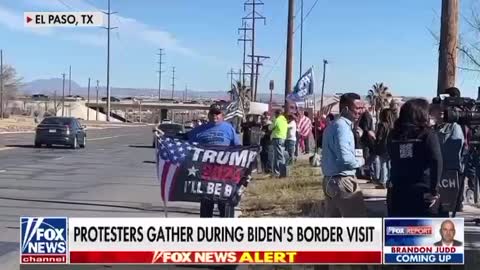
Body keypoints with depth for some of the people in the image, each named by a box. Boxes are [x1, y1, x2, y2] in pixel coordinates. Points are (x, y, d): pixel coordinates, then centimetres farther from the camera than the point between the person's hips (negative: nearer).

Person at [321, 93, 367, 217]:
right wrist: (360, 160, -7)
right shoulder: (342, 126, -16)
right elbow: (346, 159, -26)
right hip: (342, 181, -10)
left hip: (330, 180, 10)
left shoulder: (333, 125, 15)